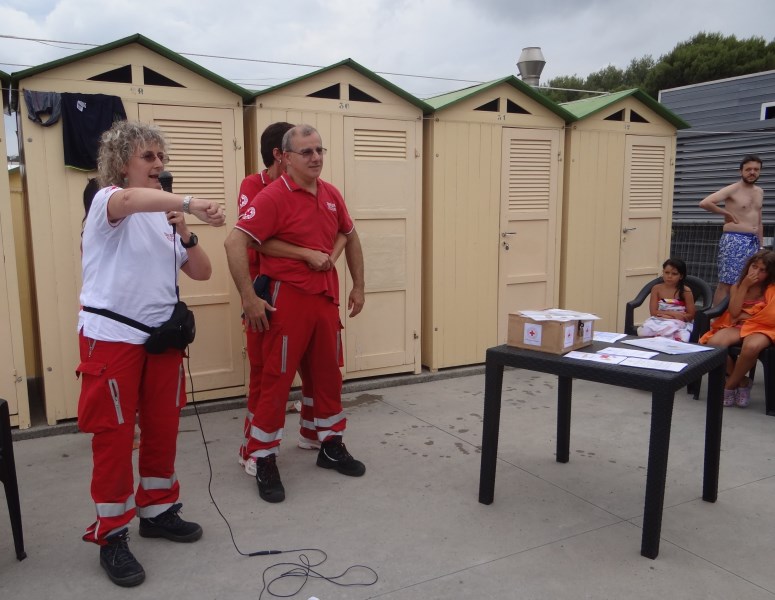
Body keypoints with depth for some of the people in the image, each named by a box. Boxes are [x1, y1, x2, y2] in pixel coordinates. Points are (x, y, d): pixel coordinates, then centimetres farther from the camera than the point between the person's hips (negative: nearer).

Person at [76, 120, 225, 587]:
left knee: (164, 429, 13)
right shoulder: (106, 201, -8)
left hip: (162, 336, 6)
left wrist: (186, 235, -10)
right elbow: (130, 199, -36)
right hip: (112, 337, -6)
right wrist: (191, 203, -52)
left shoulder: (165, 214, 10)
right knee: (114, 436, 1)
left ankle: (158, 510, 31)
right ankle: (112, 536, 15)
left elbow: (202, 272, 8)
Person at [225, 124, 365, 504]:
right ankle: (264, 461, 14)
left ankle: (331, 447, 32)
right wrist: (249, 298, -21)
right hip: (288, 298, -6)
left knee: (328, 376, 15)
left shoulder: (331, 194, 7)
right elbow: (234, 242, -20)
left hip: (327, 297, 7)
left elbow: (350, 236, 21)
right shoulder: (273, 197, -13)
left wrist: (358, 285, 18)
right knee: (277, 380, 1)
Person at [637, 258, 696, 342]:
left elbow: (691, 316, -1)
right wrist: (673, 313, -14)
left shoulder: (685, 291, 1)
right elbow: (654, 312, 0)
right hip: (659, 321, 1)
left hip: (679, 323, -1)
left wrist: (664, 314, -11)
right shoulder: (657, 288, 5)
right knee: (644, 330, -32)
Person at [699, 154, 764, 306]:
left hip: (753, 242, 8)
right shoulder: (732, 190, -7)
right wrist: (727, 213, -12)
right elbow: (704, 203, -21)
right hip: (735, 241, -7)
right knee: (726, 284, -7)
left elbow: (759, 222, 22)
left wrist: (760, 245, 19)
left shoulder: (759, 192, 16)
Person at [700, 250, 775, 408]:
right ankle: (742, 381, -7)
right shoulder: (737, 287, 11)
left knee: (751, 347, -41)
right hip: (737, 327, 3)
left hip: (760, 329, -3)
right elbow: (734, 313, -4)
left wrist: (743, 316, -1)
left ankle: (729, 386, -16)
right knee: (713, 343, -31)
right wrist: (744, 286, -7)